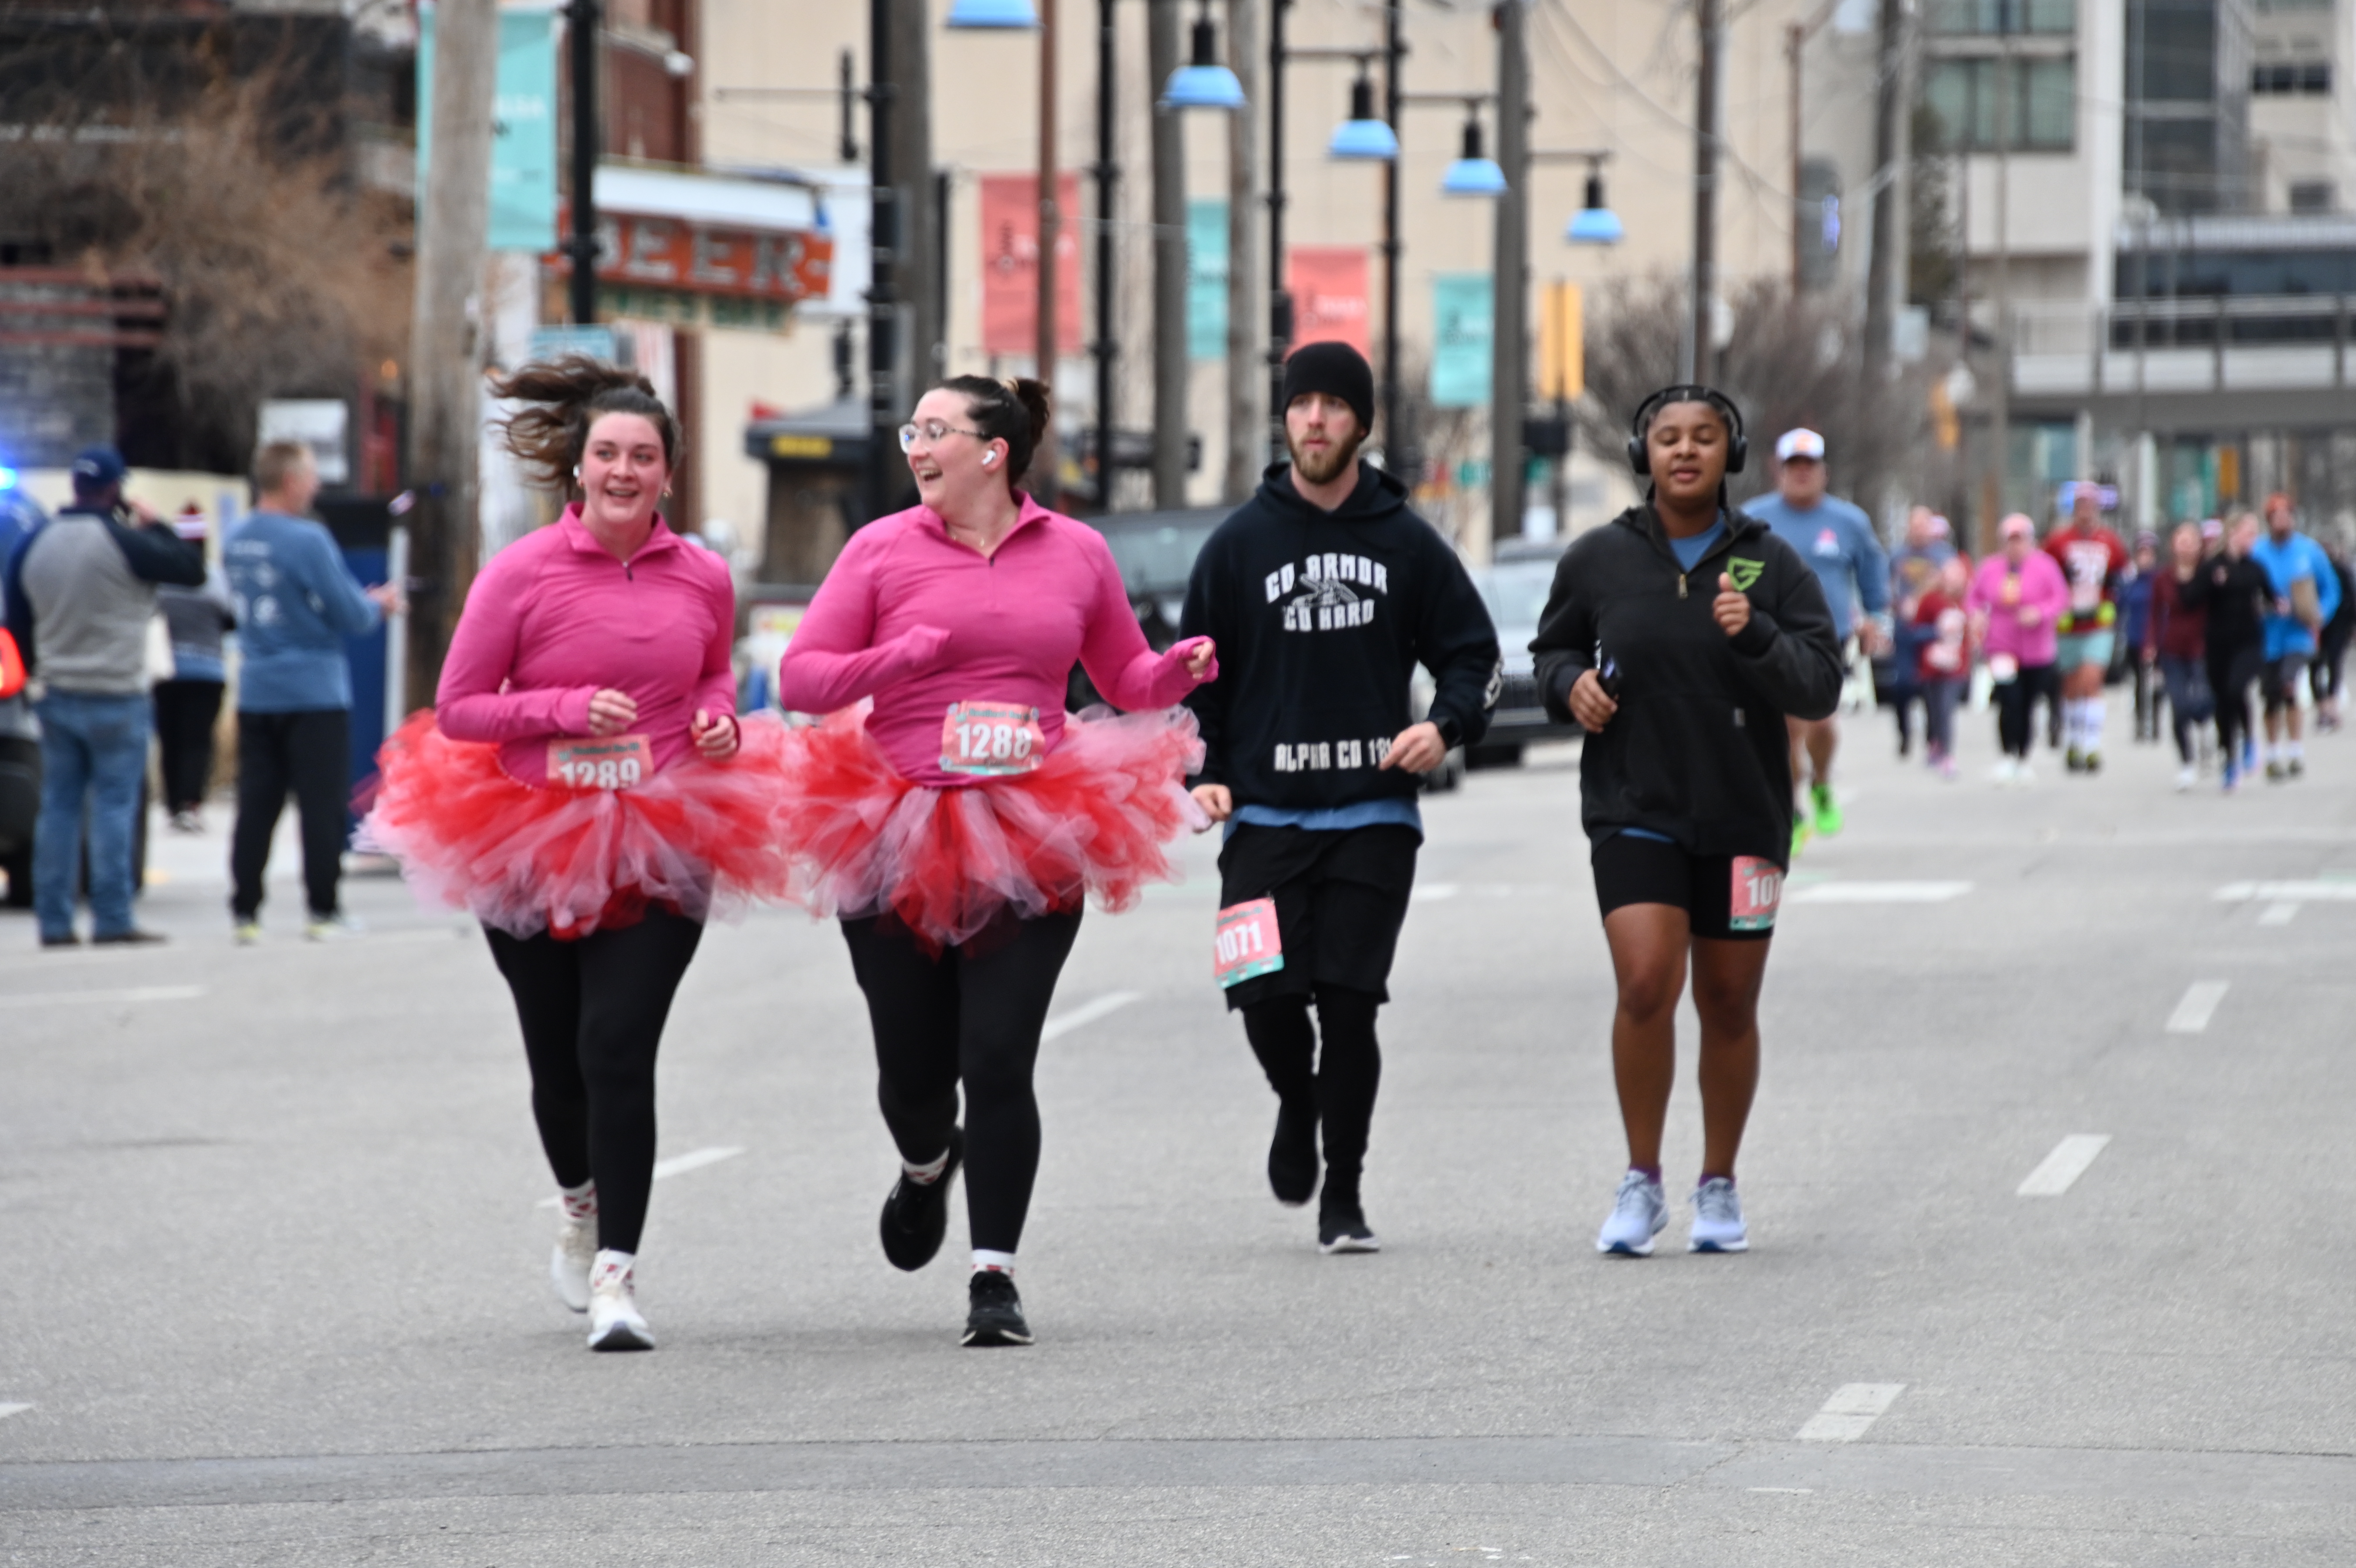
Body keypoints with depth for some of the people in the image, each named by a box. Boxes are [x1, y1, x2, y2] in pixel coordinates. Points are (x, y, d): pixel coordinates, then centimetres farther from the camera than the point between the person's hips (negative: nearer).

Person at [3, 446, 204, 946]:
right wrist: (156, 527, 6)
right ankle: (112, 920, -5)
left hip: (58, 695, 5)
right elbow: (193, 569, -6)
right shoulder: (124, 544, -15)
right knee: (114, 807, -2)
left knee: (58, 807, 7)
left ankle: (53, 920, 6)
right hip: (115, 697, -5)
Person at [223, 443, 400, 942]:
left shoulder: (236, 541, 7)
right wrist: (379, 605, 9)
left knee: (256, 808, 6)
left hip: (255, 691, 6)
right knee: (323, 807, 1)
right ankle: (324, 912, 2)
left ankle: (244, 914, 5)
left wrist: (364, 602, 20)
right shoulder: (308, 541, -16)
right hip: (313, 691, -6)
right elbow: (351, 616, -14)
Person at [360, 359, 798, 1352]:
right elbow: (457, 710, -4)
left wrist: (720, 721, 0)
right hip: (533, 842, 0)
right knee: (557, 1062, 11)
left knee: (619, 1048, -15)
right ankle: (579, 1205, 44)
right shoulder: (521, 575, -7)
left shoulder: (702, 580, 2)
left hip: (660, 849, 0)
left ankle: (615, 1274, -12)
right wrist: (567, 709, -17)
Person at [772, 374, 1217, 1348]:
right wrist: (909, 655, -15)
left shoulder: (1074, 554, 7)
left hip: (1030, 850, 0)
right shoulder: (884, 549, 3)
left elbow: (1128, 680, 18)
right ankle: (927, 1167, 44)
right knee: (914, 1069, 7)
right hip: (898, 843, 1)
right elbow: (800, 678, 1)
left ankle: (995, 1277, -2)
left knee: (999, 1062, -10)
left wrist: (1184, 669, -5)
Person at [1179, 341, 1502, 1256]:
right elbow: (1193, 672, 11)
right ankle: (1298, 1106, 26)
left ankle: (1344, 1197, 5)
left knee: (1350, 1002, -6)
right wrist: (1203, 771, -2)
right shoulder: (1241, 543, 7)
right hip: (1265, 813, 1)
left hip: (1374, 813, -1)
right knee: (1267, 996, -8)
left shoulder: (1406, 543, 6)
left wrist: (1447, 726, -7)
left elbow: (1473, 655, 12)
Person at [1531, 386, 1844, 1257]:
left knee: (1729, 1005, 9)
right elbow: (1553, 646, 17)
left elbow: (1821, 687, -7)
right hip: (1633, 812, -1)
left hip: (1742, 817, 1)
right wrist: (1570, 685, -5)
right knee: (1646, 984, -17)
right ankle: (1642, 1184, -2)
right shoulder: (1600, 559, 0)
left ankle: (1719, 1188, 25)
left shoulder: (1771, 565, -2)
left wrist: (1754, 636, -24)